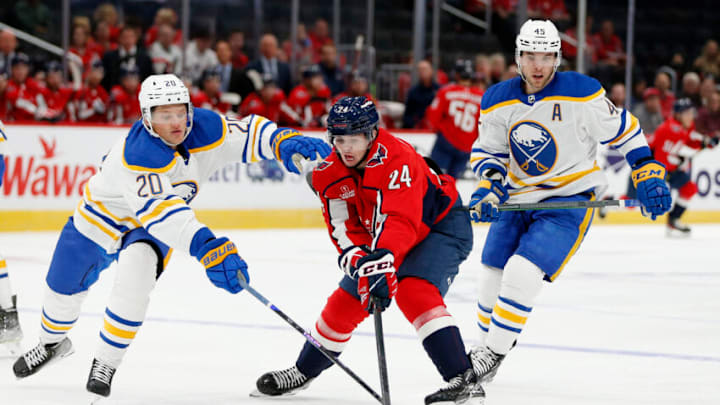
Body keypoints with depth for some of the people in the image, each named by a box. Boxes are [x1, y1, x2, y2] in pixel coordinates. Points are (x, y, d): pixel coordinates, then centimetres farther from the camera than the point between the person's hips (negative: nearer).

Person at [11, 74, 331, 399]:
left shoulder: (205, 130, -24)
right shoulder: (137, 153, -40)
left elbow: (249, 132, -13)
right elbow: (159, 210, -51)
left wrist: (286, 143, -35)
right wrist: (205, 246, -63)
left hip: (150, 230, 2)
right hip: (103, 214, -2)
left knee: (135, 274, -27)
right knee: (64, 284, 11)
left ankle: (105, 364, -13)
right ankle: (52, 343, 46)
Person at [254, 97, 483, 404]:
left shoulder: (396, 159, -33)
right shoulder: (329, 173, -11)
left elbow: (401, 219, -43)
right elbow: (343, 228, -14)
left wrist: (383, 259, -57)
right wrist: (359, 261, -34)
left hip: (441, 225, -7)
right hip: (382, 239, 7)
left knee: (414, 292, -31)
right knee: (346, 301, 6)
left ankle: (463, 379, -35)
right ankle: (304, 371, 27)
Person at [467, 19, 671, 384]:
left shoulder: (582, 94, -18)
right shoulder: (497, 101, -5)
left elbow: (623, 130, -6)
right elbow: (487, 150, 7)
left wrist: (649, 175, -9)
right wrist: (488, 186, -10)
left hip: (569, 202, -5)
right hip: (517, 198, 5)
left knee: (521, 274, -19)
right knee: (492, 276, 8)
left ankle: (493, 353, -5)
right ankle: (485, 345, 32)